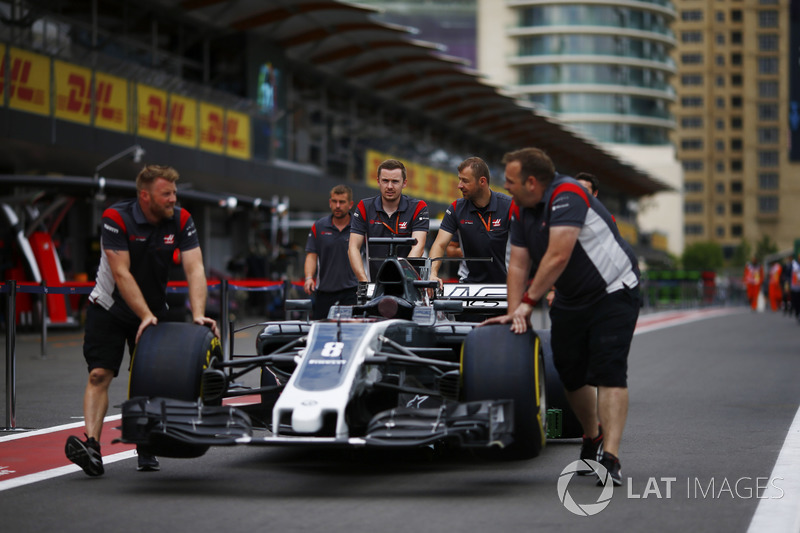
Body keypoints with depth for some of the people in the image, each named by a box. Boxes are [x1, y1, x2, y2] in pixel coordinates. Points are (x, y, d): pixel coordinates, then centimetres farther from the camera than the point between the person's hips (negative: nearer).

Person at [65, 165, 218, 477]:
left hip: (154, 310, 4)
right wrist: (145, 316, -32)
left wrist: (198, 315, -32)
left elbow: (195, 268, -19)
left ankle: (147, 449, 10)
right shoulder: (116, 218, -21)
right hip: (109, 308, -3)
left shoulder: (181, 221, -11)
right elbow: (121, 274, -25)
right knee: (99, 374, -16)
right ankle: (92, 446, -27)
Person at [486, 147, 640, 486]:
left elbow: (558, 257, -31)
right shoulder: (521, 211, 2)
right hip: (570, 300, 8)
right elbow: (518, 265, 0)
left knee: (608, 372, -18)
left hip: (613, 292, -8)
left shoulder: (567, 196, -24)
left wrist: (528, 302, -27)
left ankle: (611, 459, -25)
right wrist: (514, 313, -11)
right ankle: (592, 438, 32)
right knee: (569, 371, 9)